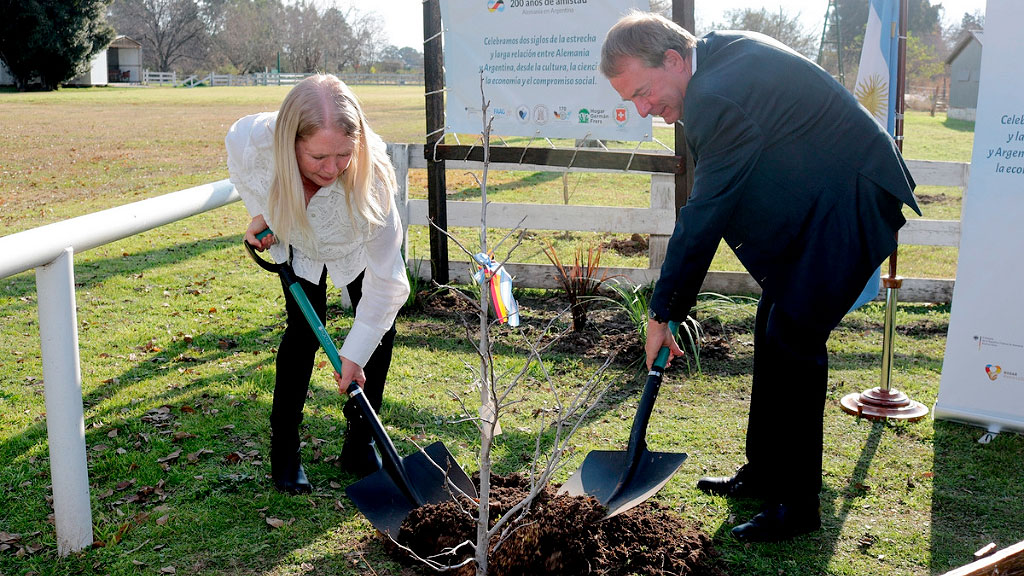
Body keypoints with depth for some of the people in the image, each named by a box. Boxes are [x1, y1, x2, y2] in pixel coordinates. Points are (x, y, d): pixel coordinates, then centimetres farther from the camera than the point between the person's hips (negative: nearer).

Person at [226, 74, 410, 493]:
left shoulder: (370, 173, -44)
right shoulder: (254, 140, -40)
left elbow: (385, 278, -34)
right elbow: (236, 152, -8)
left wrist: (355, 354, -32)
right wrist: (259, 212, -12)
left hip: (356, 243, 0)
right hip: (296, 238, 1)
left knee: (380, 327, -7)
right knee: (304, 328, -10)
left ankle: (359, 446, 10)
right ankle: (284, 451, 4)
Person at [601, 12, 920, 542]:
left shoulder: (718, 98, -28)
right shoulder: (723, 48, 3)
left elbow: (704, 217, -23)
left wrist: (663, 313, -15)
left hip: (849, 206, -10)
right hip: (819, 203, 11)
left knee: (792, 338, -11)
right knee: (771, 332, 13)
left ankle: (798, 504, 1)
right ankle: (764, 474, 25)